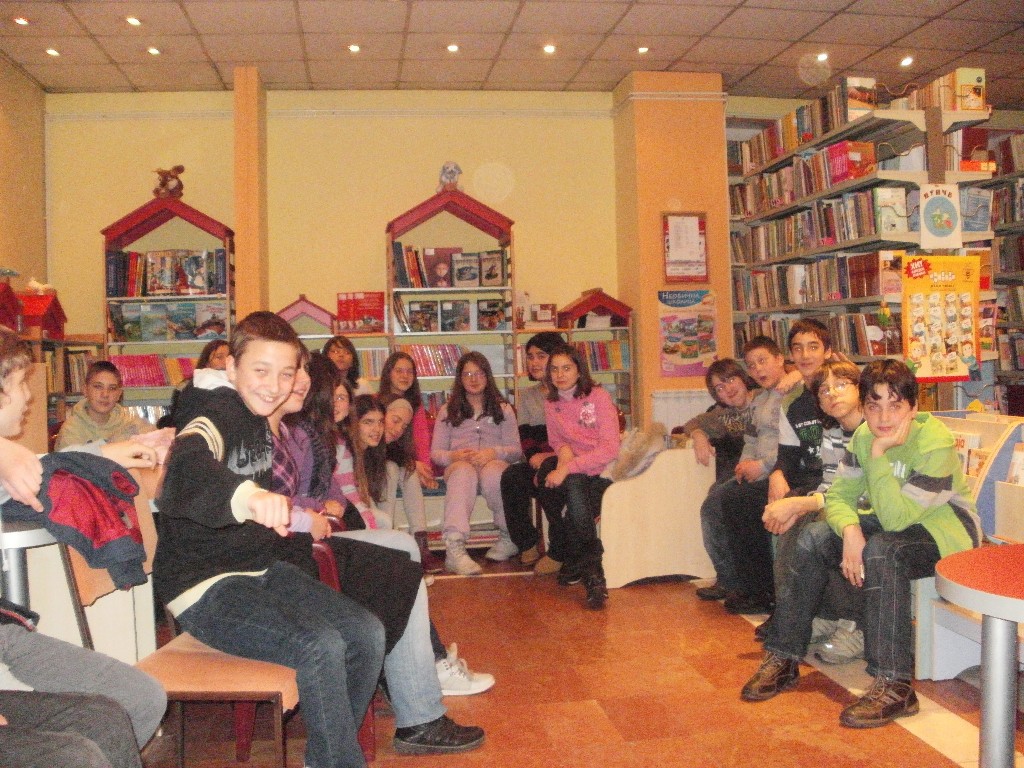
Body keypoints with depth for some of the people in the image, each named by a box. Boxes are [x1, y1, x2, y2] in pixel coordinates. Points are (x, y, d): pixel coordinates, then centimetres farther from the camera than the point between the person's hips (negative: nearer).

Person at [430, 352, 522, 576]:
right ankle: (454, 547, -55)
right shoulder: (448, 411, 22)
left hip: (494, 464, 0)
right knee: (464, 471, -39)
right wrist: (453, 456, -12)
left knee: (492, 472, -39)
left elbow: (516, 450, 9)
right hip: (459, 465, 0)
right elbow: (435, 452, 12)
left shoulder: (503, 409, 21)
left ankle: (510, 536, -19)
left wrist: (494, 453, -13)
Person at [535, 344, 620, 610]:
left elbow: (610, 449, -16)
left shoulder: (598, 396, -7)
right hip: (573, 472, 5)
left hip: (602, 472, -4)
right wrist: (563, 449, -9)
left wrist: (568, 468, -25)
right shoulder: (551, 403, 9)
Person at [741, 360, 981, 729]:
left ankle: (894, 686, -33)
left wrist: (879, 455, -35)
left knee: (881, 550, -36)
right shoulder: (864, 436, -6)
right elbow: (838, 495, -7)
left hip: (945, 532, -7)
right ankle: (782, 659, -6)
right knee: (814, 537, -12)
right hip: (891, 523, 7)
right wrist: (850, 531, -28)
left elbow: (896, 518, -33)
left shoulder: (936, 444, -27)